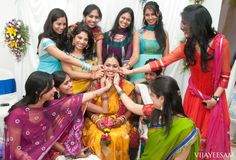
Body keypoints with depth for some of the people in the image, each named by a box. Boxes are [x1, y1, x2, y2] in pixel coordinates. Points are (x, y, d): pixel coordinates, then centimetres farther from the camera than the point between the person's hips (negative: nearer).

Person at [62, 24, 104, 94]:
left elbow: (96, 75, 5)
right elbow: (69, 73, -13)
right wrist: (92, 75, -13)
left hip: (87, 91, 4)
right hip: (72, 92, -4)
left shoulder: (90, 57, 13)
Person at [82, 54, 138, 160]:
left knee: (119, 137, -29)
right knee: (96, 136, -28)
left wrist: (121, 119, -13)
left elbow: (130, 110, 4)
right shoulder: (95, 84, -1)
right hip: (97, 122, 1)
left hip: (118, 123, 0)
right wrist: (96, 120, -13)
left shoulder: (126, 86, -3)